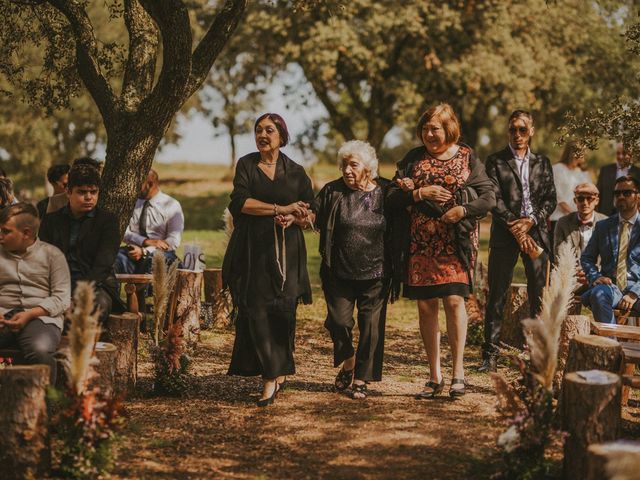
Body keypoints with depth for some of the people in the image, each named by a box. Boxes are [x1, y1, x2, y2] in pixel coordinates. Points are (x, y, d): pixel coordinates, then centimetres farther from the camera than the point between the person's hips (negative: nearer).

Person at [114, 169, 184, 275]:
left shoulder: (172, 205, 0)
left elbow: (173, 242, -7)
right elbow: (125, 234, 5)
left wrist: (144, 251, -16)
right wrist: (146, 241, -14)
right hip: (136, 251, 3)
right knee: (117, 256, -30)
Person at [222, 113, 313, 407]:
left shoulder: (296, 173, 12)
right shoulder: (246, 165, 9)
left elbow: (310, 214, 11)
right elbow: (240, 202, -7)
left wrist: (294, 218, -11)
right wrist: (281, 209, -11)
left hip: (286, 250, 0)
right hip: (252, 250, 0)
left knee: (282, 312, -8)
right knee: (255, 311, -8)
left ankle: (274, 374, 1)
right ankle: (273, 374, -3)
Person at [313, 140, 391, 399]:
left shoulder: (386, 192, -1)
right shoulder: (332, 191, 0)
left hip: (376, 274, 0)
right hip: (339, 274, 1)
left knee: (371, 327, 1)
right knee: (339, 321, -3)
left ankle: (361, 380, 14)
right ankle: (348, 364, 26)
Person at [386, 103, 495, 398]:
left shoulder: (467, 158, 5)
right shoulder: (413, 159, 10)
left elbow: (489, 197, 1)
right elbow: (392, 197, 3)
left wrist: (463, 210, -14)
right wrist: (419, 193, -12)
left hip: (455, 243, -2)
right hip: (420, 244, 3)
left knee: (454, 300, -14)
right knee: (426, 306, 3)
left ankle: (458, 371, -4)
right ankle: (435, 376, 11)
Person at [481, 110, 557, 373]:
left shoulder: (542, 162, 15)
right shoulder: (496, 161, 5)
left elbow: (551, 198, 8)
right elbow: (495, 199, -4)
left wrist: (531, 220, -9)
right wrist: (515, 227, -12)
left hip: (536, 232, 3)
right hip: (505, 234, -2)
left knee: (540, 296, 2)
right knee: (497, 296, -2)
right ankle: (490, 355, 1)